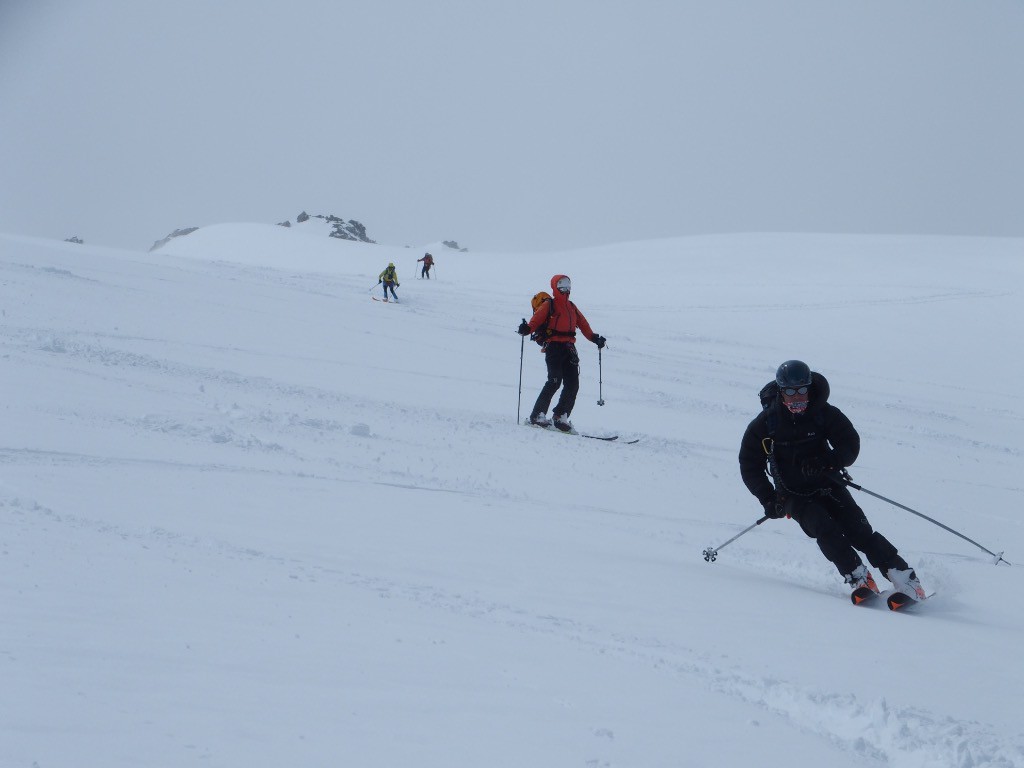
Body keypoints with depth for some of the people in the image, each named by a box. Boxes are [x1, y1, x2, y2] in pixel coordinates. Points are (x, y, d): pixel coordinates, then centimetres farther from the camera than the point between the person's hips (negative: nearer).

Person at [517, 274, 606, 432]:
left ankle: (560, 416, 4)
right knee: (554, 381, -18)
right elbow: (536, 320, -8)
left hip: (569, 349, 6)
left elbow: (583, 325, 28)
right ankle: (537, 415, -15)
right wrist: (526, 329, -27)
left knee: (573, 384, -2)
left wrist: (594, 338, 16)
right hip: (554, 346, -6)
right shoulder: (548, 305, 5)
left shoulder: (572, 307, 24)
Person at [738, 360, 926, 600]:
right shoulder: (765, 424, -5)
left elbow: (850, 445, -5)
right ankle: (858, 578, -28)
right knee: (824, 527, -27)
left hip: (827, 484, 0)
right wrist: (768, 499, -9)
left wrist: (826, 462, -24)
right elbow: (750, 466, 2)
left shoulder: (824, 413, -4)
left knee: (857, 529, -18)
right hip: (793, 495, 0)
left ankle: (902, 575, -16)